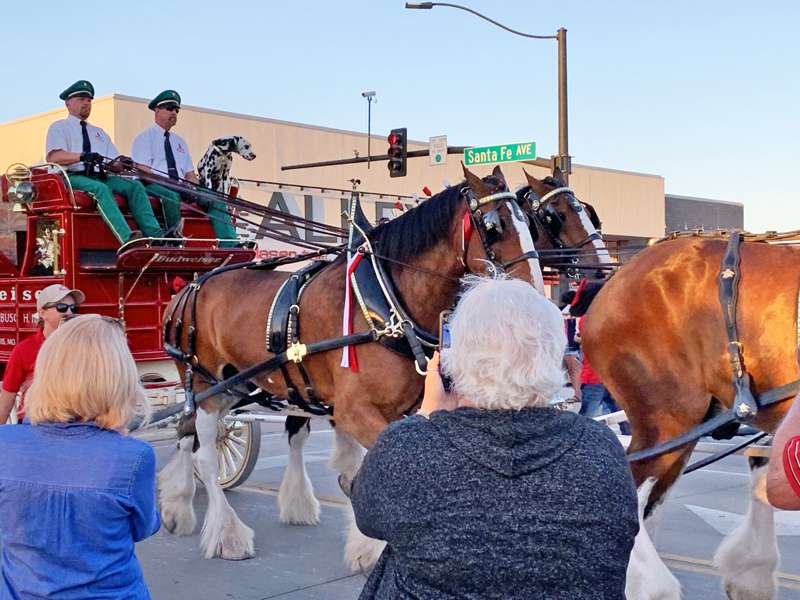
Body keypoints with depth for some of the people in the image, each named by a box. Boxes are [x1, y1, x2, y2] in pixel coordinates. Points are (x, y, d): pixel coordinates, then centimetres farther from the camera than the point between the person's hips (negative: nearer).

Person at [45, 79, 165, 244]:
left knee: (135, 185, -19)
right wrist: (83, 156, -22)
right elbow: (53, 157, -7)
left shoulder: (99, 132, 31)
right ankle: (127, 238, -53)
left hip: (99, 177, 6)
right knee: (101, 189, -37)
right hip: (72, 177, -6)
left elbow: (114, 161, 17)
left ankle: (155, 235, -34)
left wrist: (119, 163, -9)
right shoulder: (59, 127, 13)